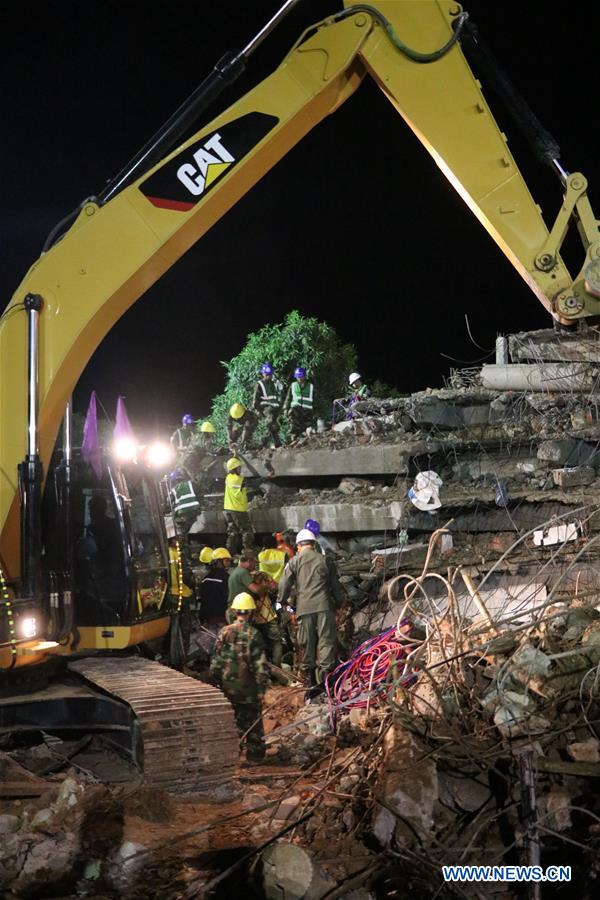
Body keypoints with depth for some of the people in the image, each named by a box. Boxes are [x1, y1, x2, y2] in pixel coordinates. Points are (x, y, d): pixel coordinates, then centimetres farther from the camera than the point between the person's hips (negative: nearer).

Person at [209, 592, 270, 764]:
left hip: (227, 685, 3)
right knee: (253, 721, 10)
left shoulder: (224, 632, -3)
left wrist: (216, 682, 13)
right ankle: (255, 753, 15)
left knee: (232, 721, 14)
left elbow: (216, 661, 2)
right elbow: (261, 665, -14)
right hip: (248, 686, -3)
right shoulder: (253, 634, -13)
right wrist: (262, 688, -8)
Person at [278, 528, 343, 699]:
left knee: (306, 646, 6)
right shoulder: (325, 561, 12)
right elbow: (336, 586, 17)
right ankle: (325, 676, -15)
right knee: (327, 642, -2)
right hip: (324, 607, 0)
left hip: (304, 609, 0)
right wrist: (338, 603, 30)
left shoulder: (294, 562, 7)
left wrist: (282, 602, 22)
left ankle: (311, 683, 9)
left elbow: (284, 585, 5)